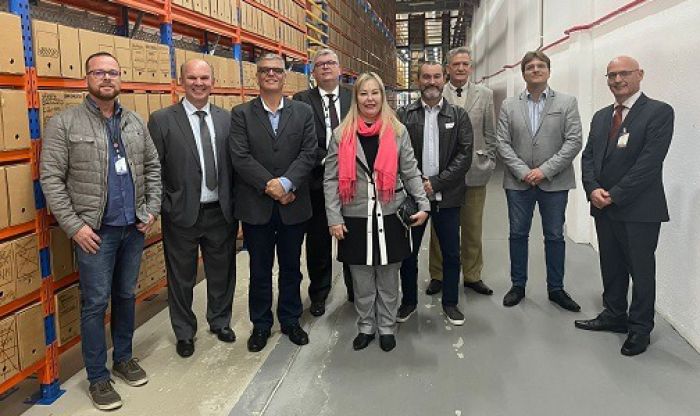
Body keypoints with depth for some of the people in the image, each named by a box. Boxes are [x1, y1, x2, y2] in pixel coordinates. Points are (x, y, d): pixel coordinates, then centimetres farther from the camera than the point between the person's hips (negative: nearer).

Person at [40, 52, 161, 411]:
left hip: (134, 227, 4)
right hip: (95, 230, -4)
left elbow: (152, 167, 12)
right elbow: (51, 178, -9)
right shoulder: (63, 124, -6)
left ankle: (123, 357, 33)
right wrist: (74, 226, -14)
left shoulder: (136, 123, 8)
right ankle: (97, 377, 18)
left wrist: (152, 209, 2)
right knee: (96, 303, 3)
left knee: (126, 296, 15)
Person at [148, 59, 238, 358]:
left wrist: (235, 204, 1)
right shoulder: (162, 120, -6)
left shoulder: (226, 119, 4)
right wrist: (165, 207, -11)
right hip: (182, 213, -3)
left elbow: (234, 163, 6)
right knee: (181, 278, 13)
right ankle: (184, 332, 33)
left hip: (221, 211, 3)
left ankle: (220, 321, 40)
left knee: (222, 273, 18)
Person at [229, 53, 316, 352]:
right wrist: (269, 186, -17)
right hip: (256, 205, -1)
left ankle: (290, 320, 32)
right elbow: (240, 157, -9)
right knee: (260, 270, 11)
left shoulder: (303, 112, 5)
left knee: (291, 268, 14)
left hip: (293, 204, 1)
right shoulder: (241, 114, 1)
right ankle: (261, 324, 28)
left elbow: (309, 153, -5)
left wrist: (286, 183, -18)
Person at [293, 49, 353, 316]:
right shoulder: (301, 101, 1)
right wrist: (325, 160, -18)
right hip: (317, 180, -1)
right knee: (318, 243, 10)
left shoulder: (354, 99, 6)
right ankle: (318, 294, 27)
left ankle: (356, 291, 29)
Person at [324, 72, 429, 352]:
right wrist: (334, 219, -6)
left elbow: (410, 172, 4)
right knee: (361, 281, 10)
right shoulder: (342, 134, 0)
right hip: (355, 218, 0)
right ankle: (366, 327, 29)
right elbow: (331, 179, 0)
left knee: (388, 279, 11)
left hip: (390, 216, 0)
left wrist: (423, 204, -7)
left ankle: (387, 327, 28)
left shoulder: (397, 131, 2)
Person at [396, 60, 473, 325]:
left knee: (451, 253, 9)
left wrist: (436, 183, -13)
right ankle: (409, 301, 28)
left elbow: (465, 155, -4)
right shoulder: (404, 115, 2)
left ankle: (450, 302, 27)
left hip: (447, 196, 0)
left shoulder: (458, 115, 3)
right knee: (408, 252, 9)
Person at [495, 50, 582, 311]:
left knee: (555, 237, 8)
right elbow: (503, 142, 0)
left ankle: (556, 289, 22)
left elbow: (574, 142, -6)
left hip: (554, 182, -1)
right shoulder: (509, 106, 6)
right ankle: (518, 286, 22)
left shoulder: (567, 103, 2)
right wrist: (523, 171, -12)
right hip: (518, 182, 1)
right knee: (518, 235, 9)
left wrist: (545, 170, -14)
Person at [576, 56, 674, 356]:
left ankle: (639, 328, 21)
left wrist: (614, 195, -16)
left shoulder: (659, 112, -8)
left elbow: (650, 162, -16)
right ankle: (614, 315, 33)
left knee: (641, 270, 6)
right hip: (604, 208, 6)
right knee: (611, 267, 16)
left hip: (639, 209, -6)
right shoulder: (601, 117, 13)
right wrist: (593, 189, -8)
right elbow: (588, 156, 10)